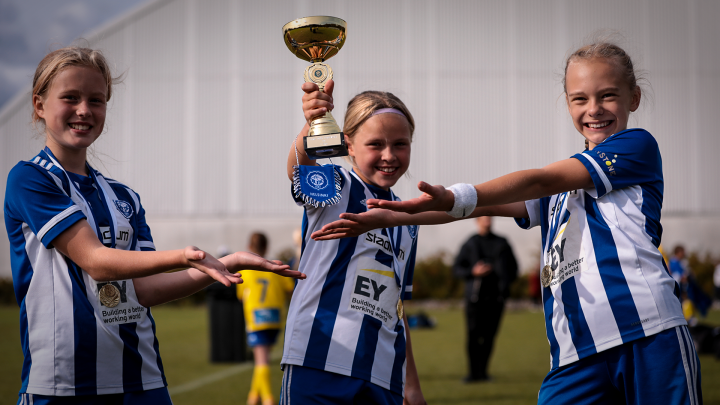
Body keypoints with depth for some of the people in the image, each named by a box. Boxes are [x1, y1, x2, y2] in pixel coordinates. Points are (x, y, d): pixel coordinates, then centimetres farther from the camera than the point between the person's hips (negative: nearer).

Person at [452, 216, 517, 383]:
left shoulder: (502, 244, 11)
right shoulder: (470, 244, 7)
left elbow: (513, 267, 16)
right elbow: (456, 268, 8)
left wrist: (505, 283, -2)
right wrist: (473, 272, -10)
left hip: (495, 296, 1)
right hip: (475, 295, -1)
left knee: (489, 335, -1)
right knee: (473, 334, -7)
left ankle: (482, 371, 8)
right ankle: (473, 372, -1)